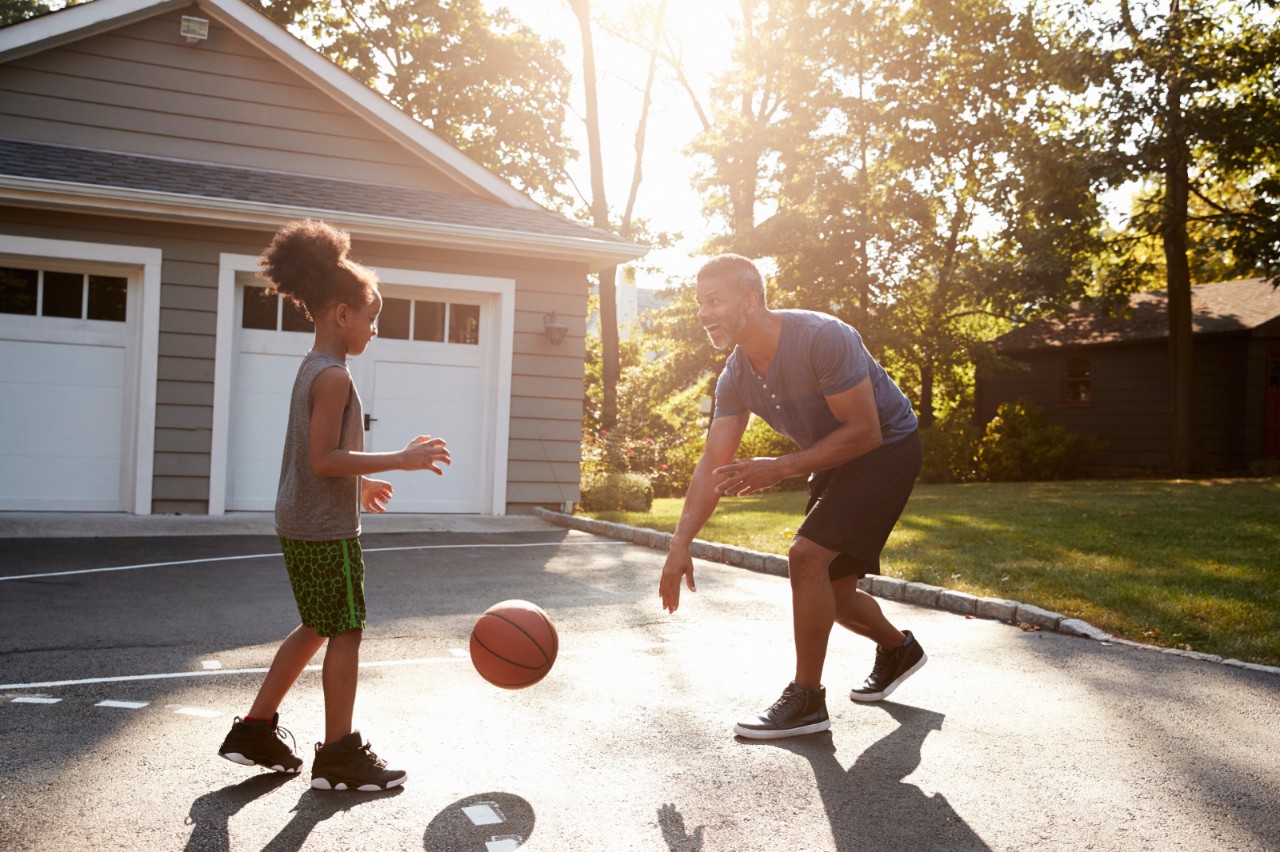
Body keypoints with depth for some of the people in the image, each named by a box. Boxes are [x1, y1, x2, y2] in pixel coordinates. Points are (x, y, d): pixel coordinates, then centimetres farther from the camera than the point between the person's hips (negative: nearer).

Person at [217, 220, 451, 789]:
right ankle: (339, 755, 10)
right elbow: (324, 458, -25)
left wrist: (357, 484, 27)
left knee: (317, 627, 20)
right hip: (327, 528, -10)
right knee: (346, 631, 0)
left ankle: (255, 730, 27)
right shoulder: (334, 376, -18)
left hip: (300, 522, 10)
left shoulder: (312, 370, 13)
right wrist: (399, 460, -25)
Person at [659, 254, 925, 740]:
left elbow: (865, 431, -28)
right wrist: (680, 546, -17)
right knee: (830, 592, 10)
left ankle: (806, 700, -8)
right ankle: (898, 651, 41)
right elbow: (713, 464, -8)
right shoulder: (736, 378, -8)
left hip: (887, 449, -8)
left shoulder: (822, 339, -30)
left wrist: (780, 469, -31)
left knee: (806, 556, -22)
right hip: (832, 463, 8)